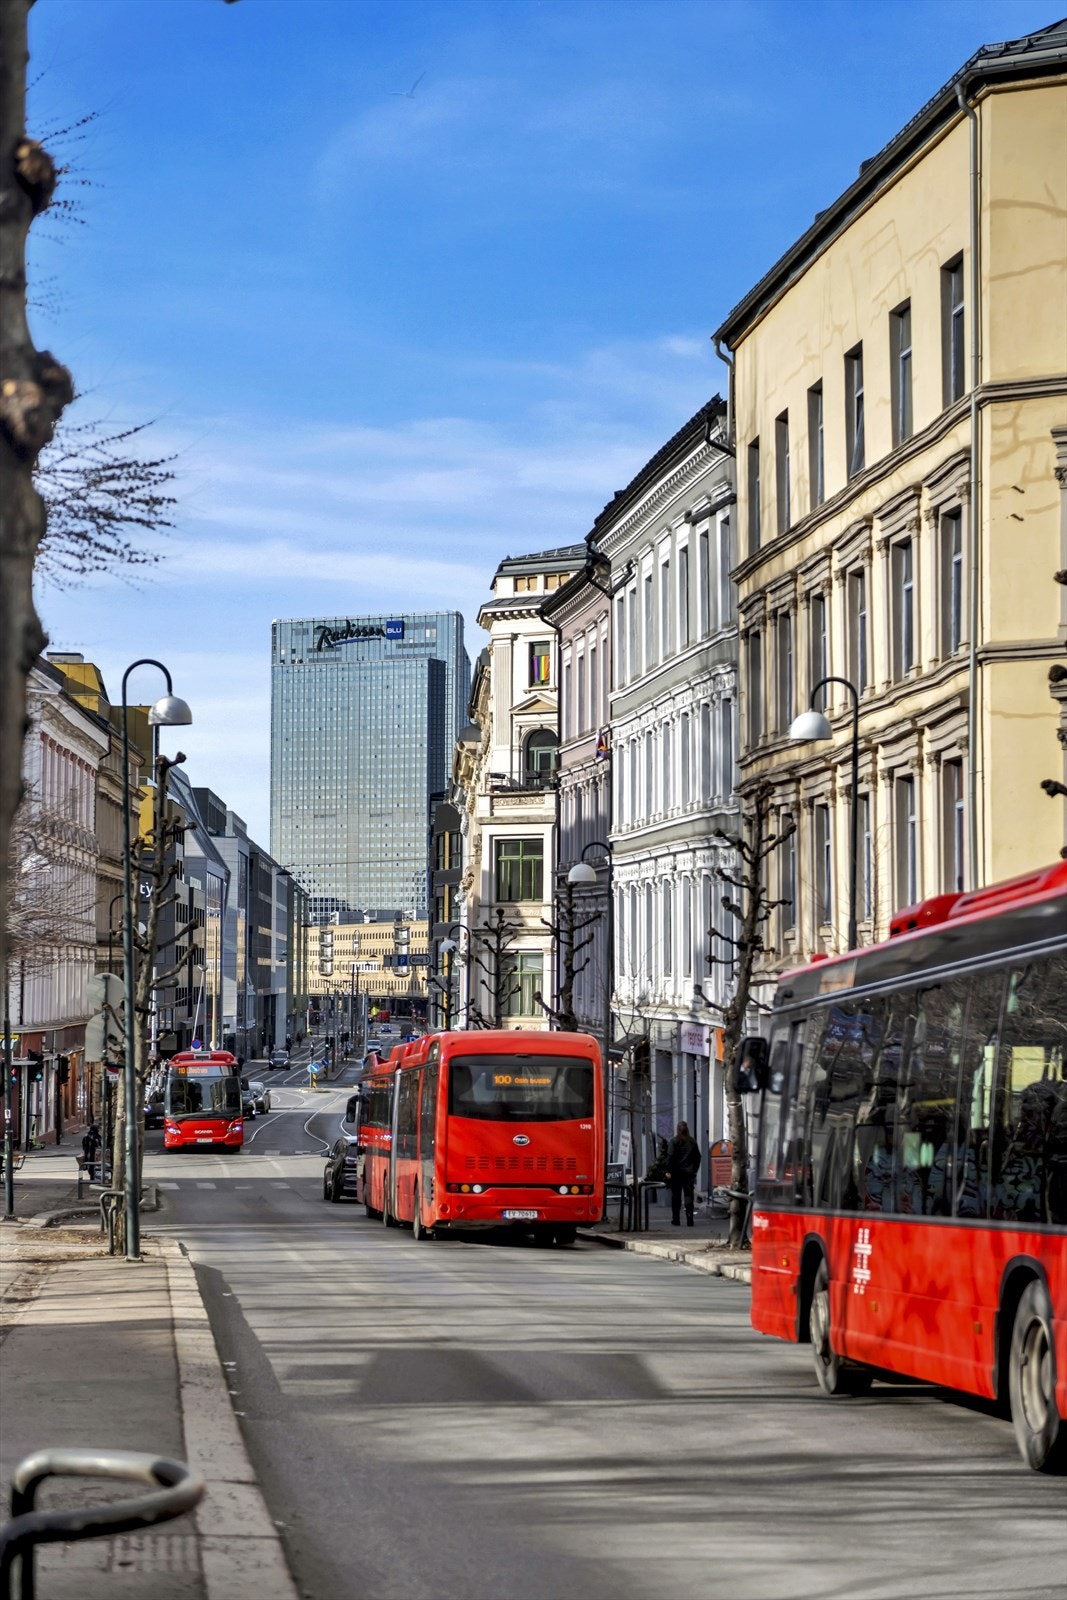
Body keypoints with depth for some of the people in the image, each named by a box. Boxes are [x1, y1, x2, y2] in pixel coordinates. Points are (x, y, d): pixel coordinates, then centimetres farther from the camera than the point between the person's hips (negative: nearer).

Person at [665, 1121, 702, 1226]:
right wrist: (695, 1169, 15)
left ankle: (676, 1220, 8)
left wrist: (669, 1171, -8)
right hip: (689, 1172, 2)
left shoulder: (674, 1141, -7)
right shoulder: (692, 1142, 4)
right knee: (689, 1196, 1)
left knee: (676, 1196, 6)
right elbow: (697, 1157, 8)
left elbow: (670, 1157, -11)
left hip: (677, 1173, -2)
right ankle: (689, 1219, -7)